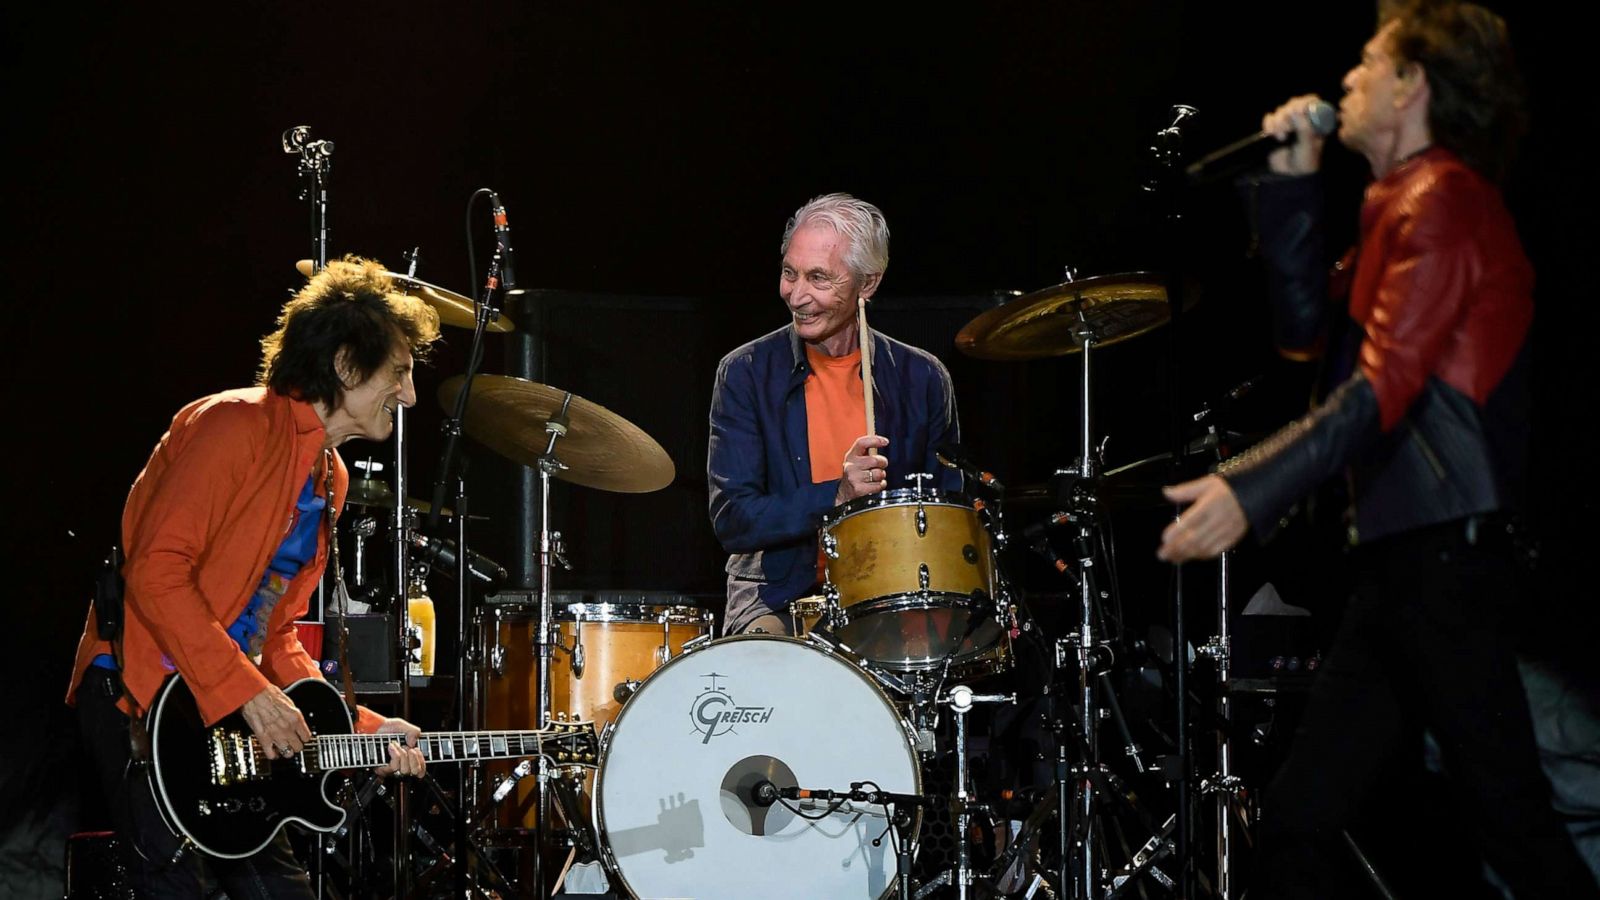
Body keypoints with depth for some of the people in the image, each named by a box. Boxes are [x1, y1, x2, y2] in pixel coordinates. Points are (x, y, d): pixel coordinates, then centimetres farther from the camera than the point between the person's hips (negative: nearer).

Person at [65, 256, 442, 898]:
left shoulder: (328, 478, 16)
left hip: (228, 714, 9)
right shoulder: (235, 426, -12)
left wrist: (365, 727, 7)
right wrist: (250, 694, -22)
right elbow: (155, 573, -21)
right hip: (140, 698, -9)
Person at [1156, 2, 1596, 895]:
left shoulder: (1442, 200, -11)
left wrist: (1250, 491, -29)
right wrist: (1294, 183, 12)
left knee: (1515, 822, -9)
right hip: (1402, 559, 10)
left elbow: (1382, 388, -21)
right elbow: (1307, 329, 19)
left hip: (1444, 554, -10)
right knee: (1296, 821, 9)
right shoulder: (1402, 205, 19)